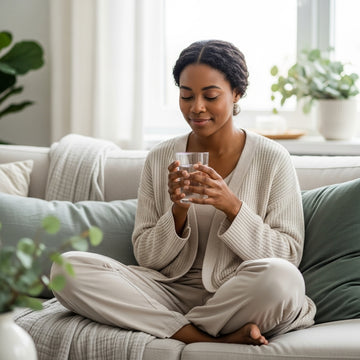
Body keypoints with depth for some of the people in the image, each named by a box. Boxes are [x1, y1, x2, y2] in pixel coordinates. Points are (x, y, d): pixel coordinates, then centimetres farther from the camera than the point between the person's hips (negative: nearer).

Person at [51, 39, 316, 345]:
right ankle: (219, 340, -21)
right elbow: (146, 256, 6)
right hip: (172, 293, 3)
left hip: (239, 300, -3)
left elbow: (290, 255, -5)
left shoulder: (272, 159, -1)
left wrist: (233, 207, -18)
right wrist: (178, 211, -14)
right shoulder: (159, 160, 7)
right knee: (67, 267, -20)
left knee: (280, 277, -38)